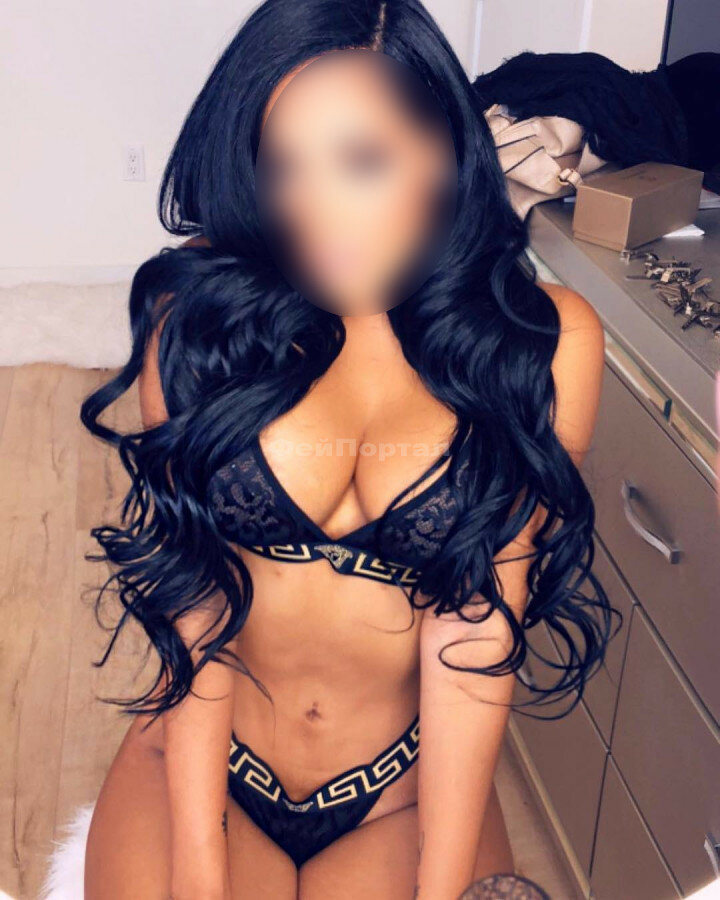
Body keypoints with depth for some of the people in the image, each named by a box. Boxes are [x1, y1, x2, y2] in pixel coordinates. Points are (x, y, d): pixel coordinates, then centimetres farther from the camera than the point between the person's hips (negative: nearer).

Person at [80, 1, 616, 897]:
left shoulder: (544, 341, -10)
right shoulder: (200, 306, -8)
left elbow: (477, 620, -14)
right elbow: (191, 584, -11)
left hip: (409, 789, 0)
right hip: (201, 760, 1)